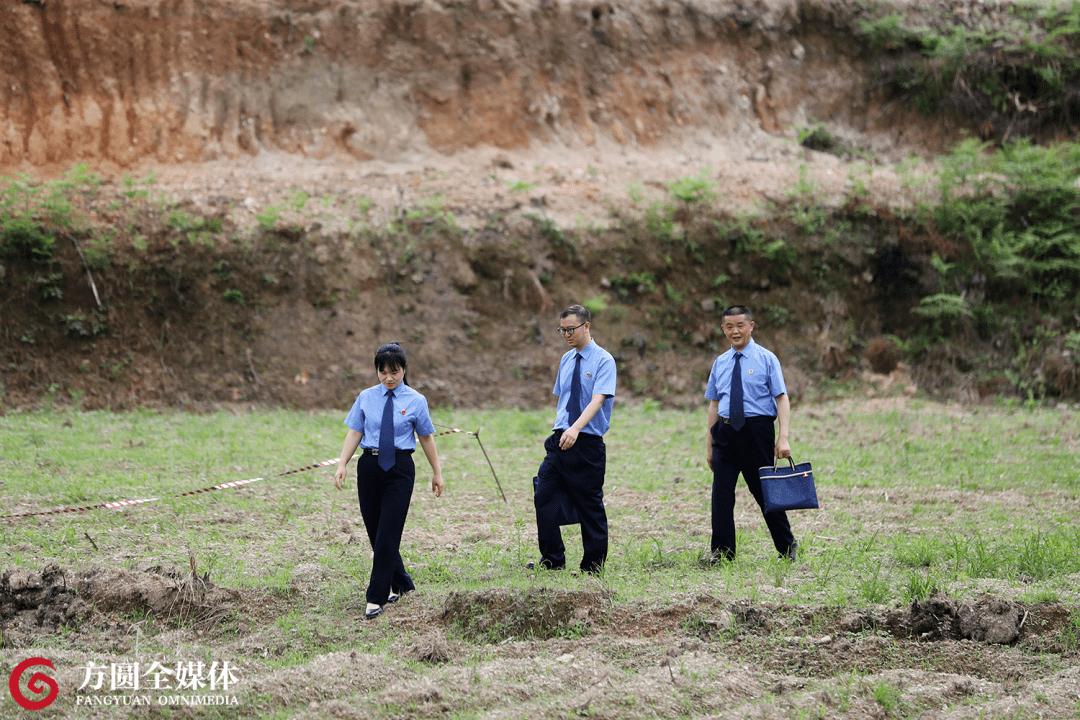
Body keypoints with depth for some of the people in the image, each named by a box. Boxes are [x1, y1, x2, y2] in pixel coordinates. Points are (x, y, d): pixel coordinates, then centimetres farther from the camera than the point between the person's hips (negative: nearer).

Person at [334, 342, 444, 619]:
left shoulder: (415, 401, 0)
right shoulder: (366, 397, 4)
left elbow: (426, 438, 7)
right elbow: (354, 433, 2)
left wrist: (437, 472, 11)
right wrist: (342, 465, -9)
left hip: (399, 469, -3)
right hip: (369, 467, 3)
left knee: (388, 534, -9)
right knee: (374, 532, 10)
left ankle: (376, 599, -6)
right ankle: (400, 583, 31)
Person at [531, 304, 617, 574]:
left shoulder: (603, 360, -9)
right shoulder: (566, 360, 11)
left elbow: (597, 400, -21)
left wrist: (575, 429, -34)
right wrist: (559, 428, 13)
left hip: (587, 443, -6)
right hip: (560, 440, 6)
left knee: (590, 506, 2)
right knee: (545, 498, 1)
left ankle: (593, 566, 13)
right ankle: (552, 559, 12)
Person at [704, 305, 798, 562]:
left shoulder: (765, 359, 0)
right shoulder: (720, 363, 12)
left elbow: (782, 398, -5)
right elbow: (714, 403, 15)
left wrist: (783, 437, -14)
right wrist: (709, 442, 11)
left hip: (757, 430, -3)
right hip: (726, 432, 4)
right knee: (721, 492, -2)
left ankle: (787, 547, 19)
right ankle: (722, 550, 6)